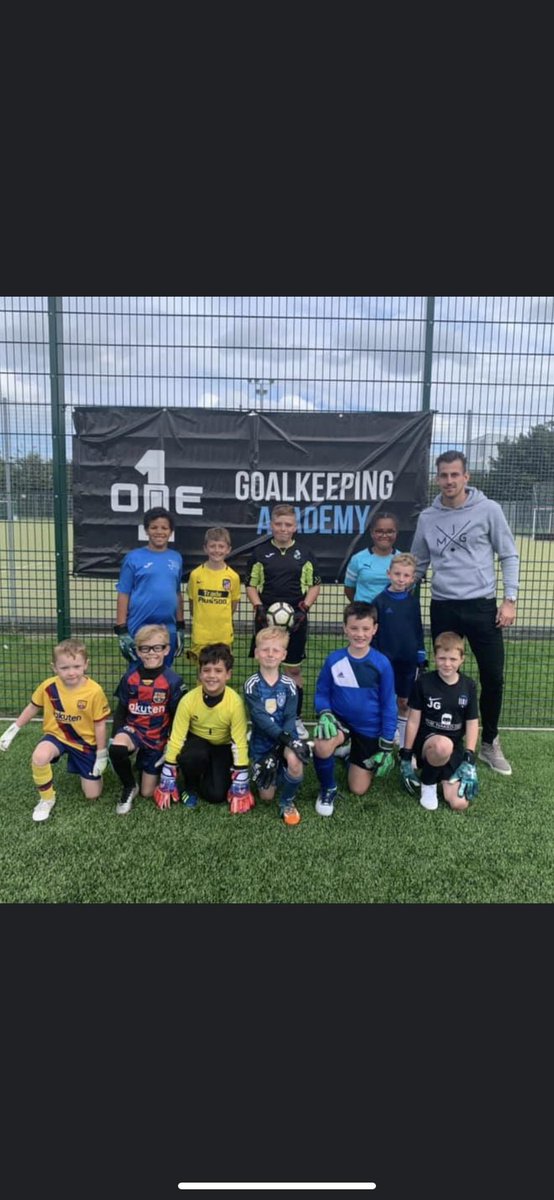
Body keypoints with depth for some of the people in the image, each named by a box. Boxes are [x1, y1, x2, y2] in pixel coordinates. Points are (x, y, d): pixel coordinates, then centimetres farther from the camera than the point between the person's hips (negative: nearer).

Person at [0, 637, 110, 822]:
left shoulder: (94, 691, -24)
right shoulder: (48, 686, -17)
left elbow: (100, 724, -13)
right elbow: (33, 707, 3)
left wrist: (101, 756, -7)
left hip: (85, 742, -1)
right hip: (57, 735, 1)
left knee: (92, 795, 0)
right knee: (39, 758, -35)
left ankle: (85, 770, 34)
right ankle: (47, 799, -6)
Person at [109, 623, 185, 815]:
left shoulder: (173, 681, -12)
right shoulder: (130, 677, -5)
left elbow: (177, 718, -6)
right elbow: (121, 710, 4)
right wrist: (115, 736, -7)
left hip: (158, 738, -1)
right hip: (132, 729, 1)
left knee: (148, 793, 3)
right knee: (116, 748, -36)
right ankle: (129, 787, -6)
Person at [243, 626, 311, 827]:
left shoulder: (288, 685, -7)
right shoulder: (252, 684, -11)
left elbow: (291, 717, -12)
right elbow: (259, 717, -21)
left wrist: (280, 748, -25)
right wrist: (283, 736, -33)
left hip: (285, 738, 0)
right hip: (262, 742, 0)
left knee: (295, 761, -34)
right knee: (267, 796, 3)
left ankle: (287, 802, -6)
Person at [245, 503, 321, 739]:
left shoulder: (305, 553, 4)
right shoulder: (260, 552, 3)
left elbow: (314, 585, 6)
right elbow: (250, 585, 5)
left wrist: (304, 608, -8)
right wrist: (259, 608, -10)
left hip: (295, 620, 0)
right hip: (266, 618, 0)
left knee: (294, 669, 7)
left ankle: (296, 718, 18)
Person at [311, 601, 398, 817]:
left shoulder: (382, 663, -15)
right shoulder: (333, 659, -12)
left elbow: (388, 705, -7)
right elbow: (321, 692, 0)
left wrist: (387, 745, -5)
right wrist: (324, 713, -22)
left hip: (369, 729, 0)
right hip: (339, 720, 0)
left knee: (358, 789, 5)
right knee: (322, 746, -35)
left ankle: (350, 756, 39)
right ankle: (328, 789, -4)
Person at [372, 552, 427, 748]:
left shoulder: (413, 601, 2)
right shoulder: (380, 600, -6)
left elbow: (418, 630, 9)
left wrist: (421, 656, 8)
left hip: (408, 659, 3)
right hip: (386, 659, -2)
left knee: (404, 703, 11)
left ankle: (404, 746, 23)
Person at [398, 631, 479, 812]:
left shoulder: (468, 686, 0)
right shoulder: (423, 682, -8)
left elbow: (472, 724, 1)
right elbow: (413, 720, -6)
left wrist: (469, 759, -8)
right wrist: (406, 756, -6)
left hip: (455, 747, 3)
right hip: (426, 741, -3)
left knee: (459, 803, -13)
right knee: (443, 745, -41)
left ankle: (441, 774, 19)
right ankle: (427, 783, -9)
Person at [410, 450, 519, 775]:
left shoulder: (488, 509, -2)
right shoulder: (427, 517, 5)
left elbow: (509, 555, 1)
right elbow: (419, 564, 15)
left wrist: (510, 599, -7)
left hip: (482, 606, -1)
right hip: (443, 608, 2)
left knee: (493, 678, 3)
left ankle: (490, 743, 24)